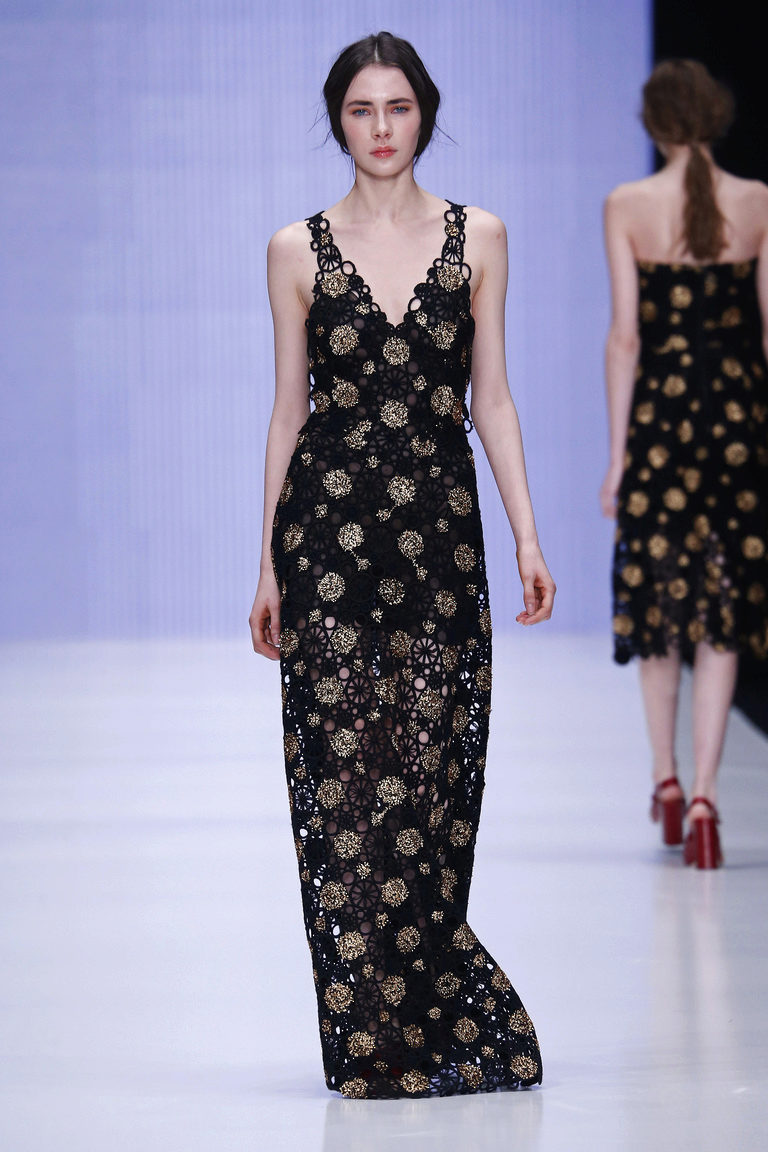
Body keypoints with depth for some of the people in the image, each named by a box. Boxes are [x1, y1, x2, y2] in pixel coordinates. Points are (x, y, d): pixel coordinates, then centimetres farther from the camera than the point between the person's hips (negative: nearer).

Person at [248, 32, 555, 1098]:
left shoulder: (477, 240, 7)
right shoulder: (299, 251, 6)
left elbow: (490, 397, 8)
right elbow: (288, 409, 8)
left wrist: (527, 536, 0)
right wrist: (267, 565, 5)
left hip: (440, 531, 1)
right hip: (329, 531, 0)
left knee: (427, 771, -1)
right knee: (346, 771, -3)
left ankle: (439, 1028, 12)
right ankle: (376, 1036, 4)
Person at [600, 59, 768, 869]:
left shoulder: (627, 207, -4)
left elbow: (625, 337, -6)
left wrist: (617, 453, -2)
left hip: (659, 408, -1)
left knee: (660, 592, 15)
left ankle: (666, 780, 25)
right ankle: (702, 796, -8)